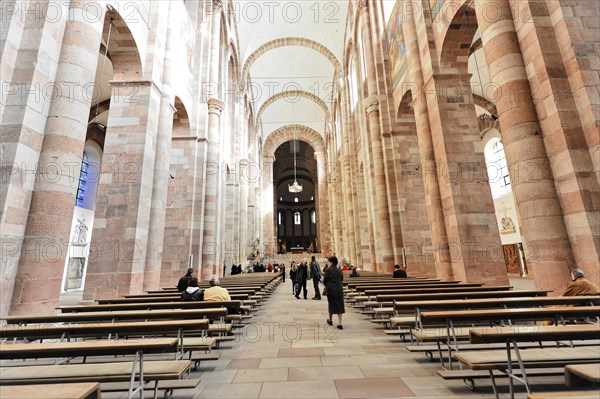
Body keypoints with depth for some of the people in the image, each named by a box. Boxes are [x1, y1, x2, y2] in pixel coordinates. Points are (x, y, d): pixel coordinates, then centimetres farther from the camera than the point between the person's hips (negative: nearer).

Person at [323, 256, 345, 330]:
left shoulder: (328, 270, -10)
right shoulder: (339, 270, 6)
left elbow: (324, 280, -6)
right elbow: (341, 280, 11)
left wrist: (327, 286, 13)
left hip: (331, 290, -3)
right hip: (339, 290, 3)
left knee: (331, 305, 14)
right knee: (339, 306, 5)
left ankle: (330, 320, 30)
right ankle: (339, 323, 3)